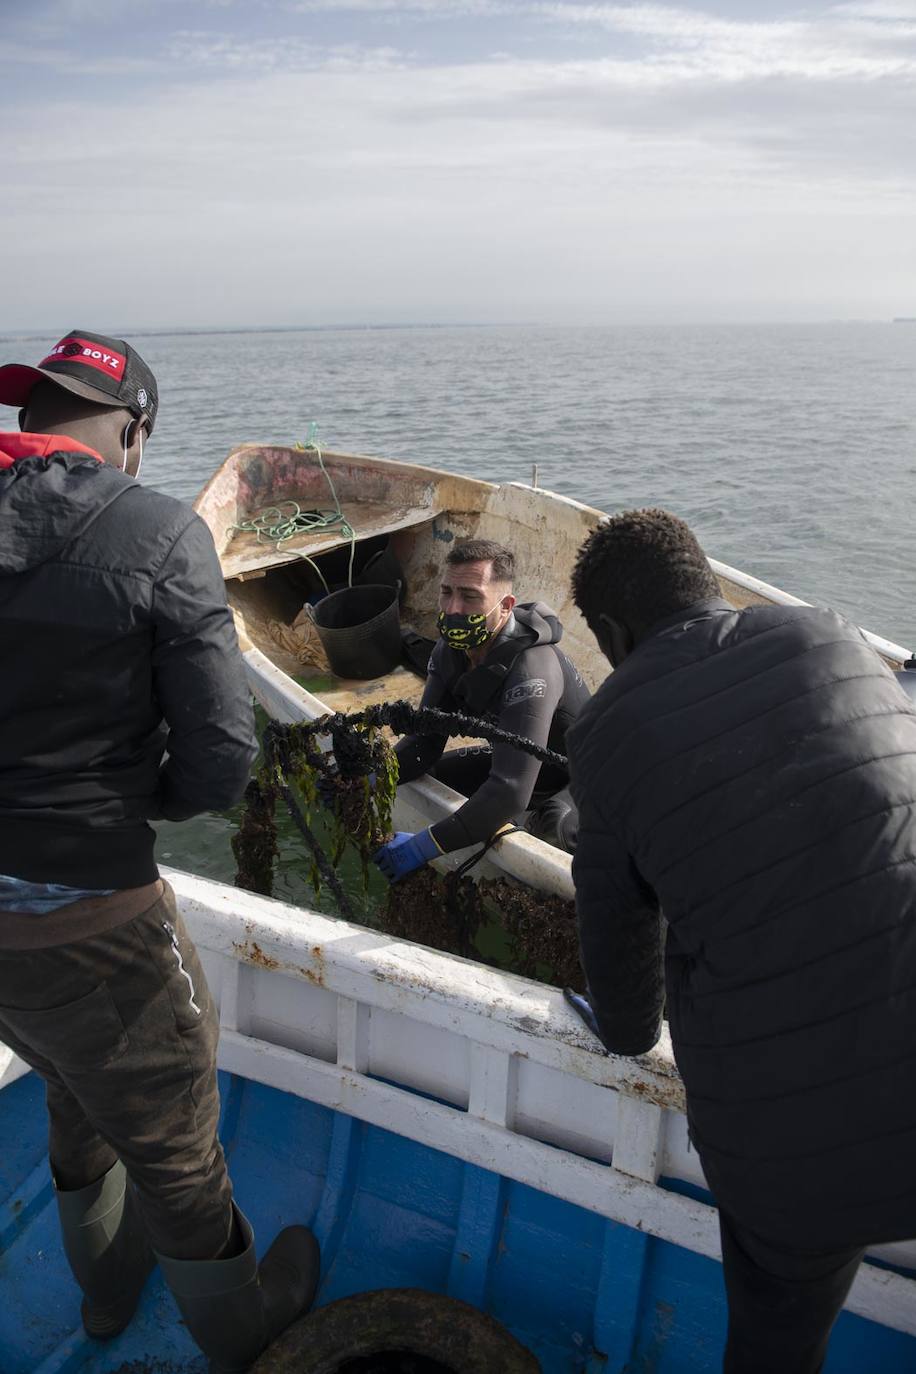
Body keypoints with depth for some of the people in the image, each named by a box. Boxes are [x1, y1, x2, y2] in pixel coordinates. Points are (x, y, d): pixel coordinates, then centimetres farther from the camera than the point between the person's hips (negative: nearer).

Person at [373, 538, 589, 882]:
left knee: (552, 825, -37)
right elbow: (426, 738, -9)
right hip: (516, 760, 8)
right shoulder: (451, 648, -12)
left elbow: (510, 792, -45)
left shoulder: (530, 667, -39)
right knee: (429, 777, 3)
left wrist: (424, 846, -42)